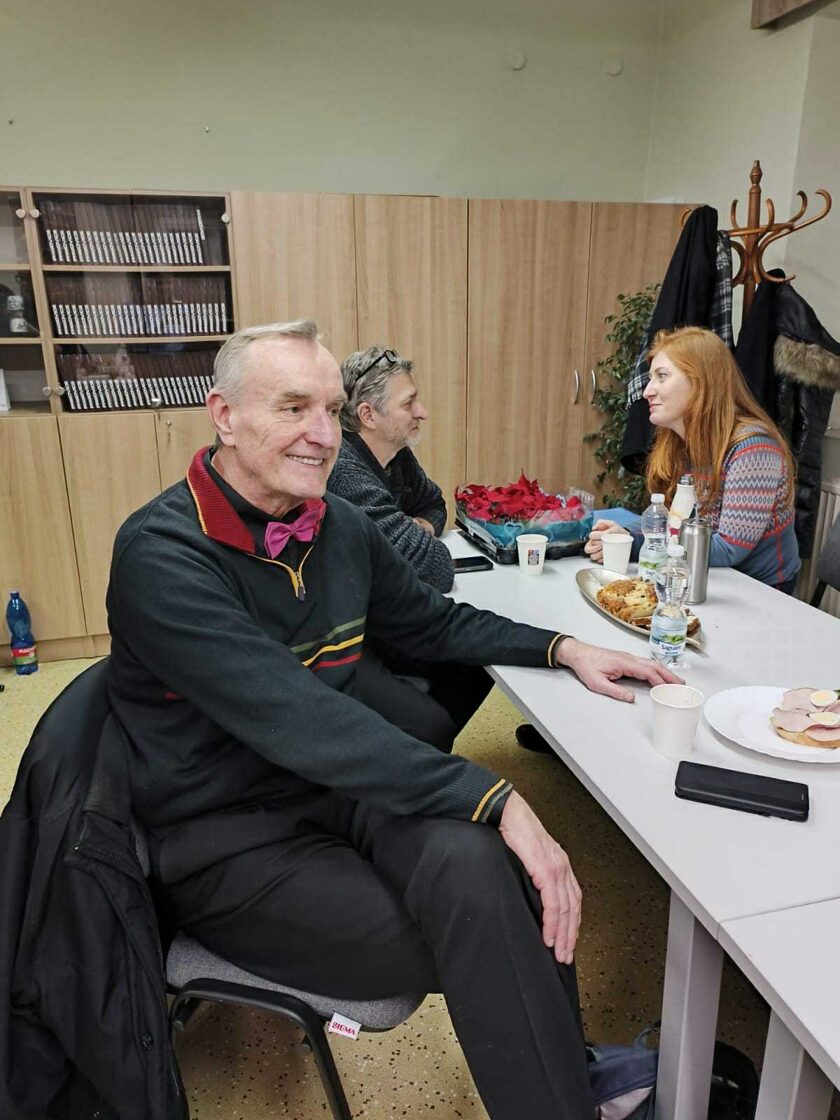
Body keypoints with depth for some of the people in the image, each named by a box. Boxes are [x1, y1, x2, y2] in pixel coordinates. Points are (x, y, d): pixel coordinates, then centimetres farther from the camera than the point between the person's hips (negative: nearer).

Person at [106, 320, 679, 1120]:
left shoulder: (340, 526, 1)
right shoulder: (162, 555, -21)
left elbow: (433, 621, 15)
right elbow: (299, 721, -30)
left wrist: (563, 648, 3)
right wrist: (493, 798, -32)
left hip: (338, 786, 6)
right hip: (229, 843, -5)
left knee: (479, 865, -22)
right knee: (489, 938, -23)